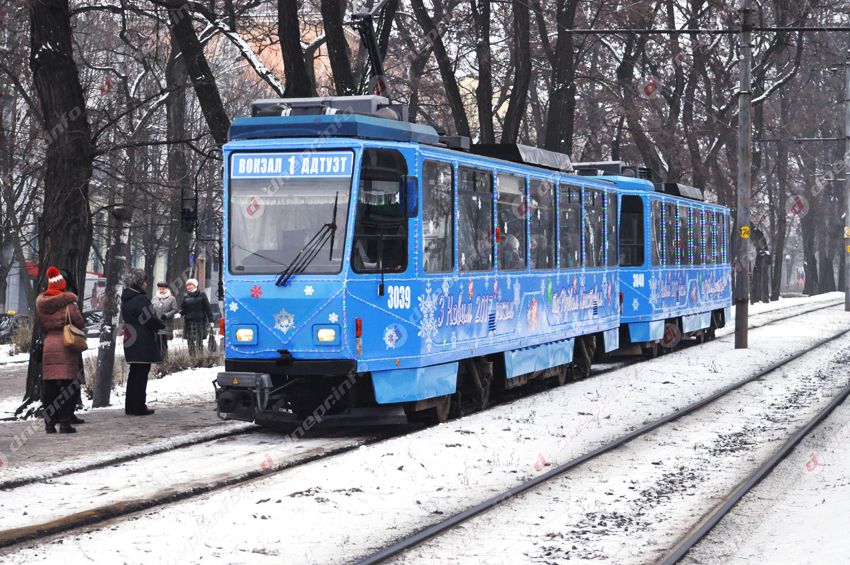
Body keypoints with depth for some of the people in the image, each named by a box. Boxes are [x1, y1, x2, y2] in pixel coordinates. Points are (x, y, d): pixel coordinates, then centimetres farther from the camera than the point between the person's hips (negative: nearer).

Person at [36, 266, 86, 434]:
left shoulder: (40, 302, 4)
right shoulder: (67, 303, -9)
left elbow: (40, 323, 9)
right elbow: (80, 323, -3)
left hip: (48, 345, 4)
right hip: (66, 345, -4)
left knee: (48, 386, 9)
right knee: (67, 384, -1)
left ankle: (49, 423, 9)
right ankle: (65, 423, -3)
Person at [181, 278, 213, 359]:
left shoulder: (201, 295, 4)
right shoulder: (185, 297, 12)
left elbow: (207, 309, 3)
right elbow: (183, 309, 12)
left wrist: (210, 320, -2)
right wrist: (179, 314, -10)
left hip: (200, 322, -2)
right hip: (189, 322, 2)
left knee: (199, 342, -2)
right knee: (190, 342, -3)